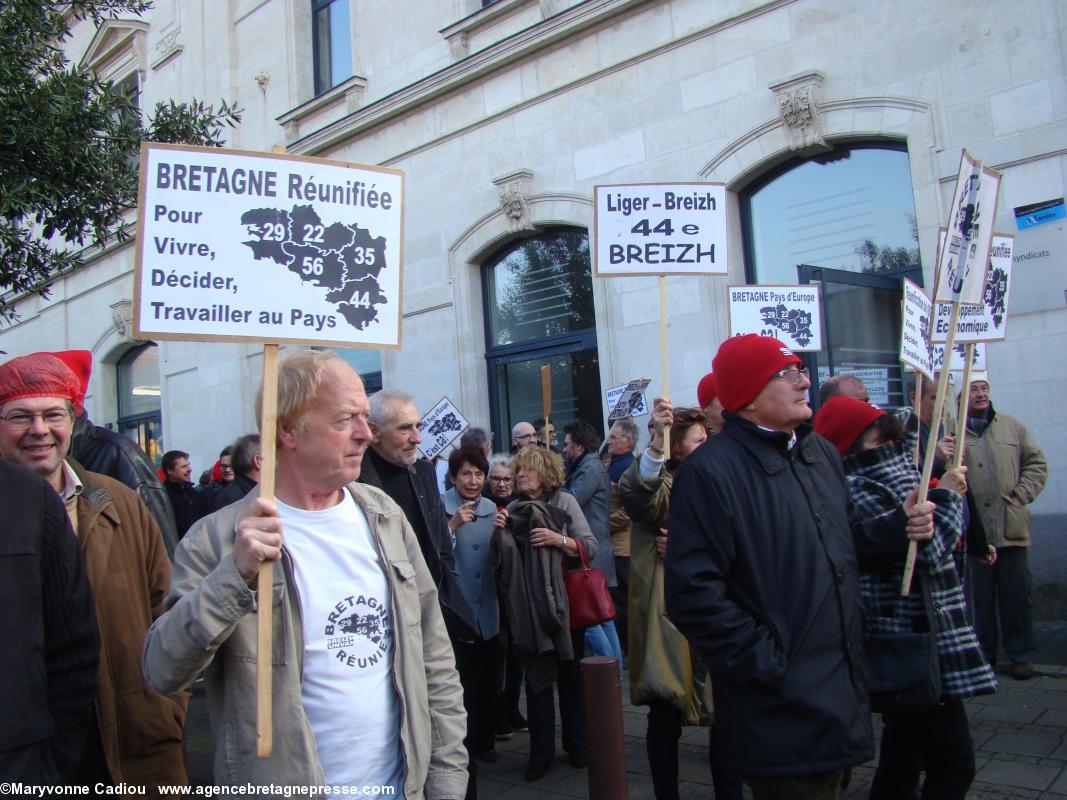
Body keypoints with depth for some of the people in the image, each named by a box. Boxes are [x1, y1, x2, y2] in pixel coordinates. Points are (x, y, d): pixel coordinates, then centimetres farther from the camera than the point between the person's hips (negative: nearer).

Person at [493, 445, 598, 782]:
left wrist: (560, 540, -20)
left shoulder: (564, 501, -1)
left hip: (564, 601, -1)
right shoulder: (512, 510, 5)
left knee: (570, 673, 9)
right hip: (528, 607, 2)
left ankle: (577, 743, 25)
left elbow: (591, 546, -5)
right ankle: (541, 751, 17)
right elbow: (503, 559, 9)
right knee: (536, 677, 6)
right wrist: (499, 535, -9)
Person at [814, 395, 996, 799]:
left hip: (910, 636, 10)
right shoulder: (858, 490, -20)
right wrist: (947, 496, -9)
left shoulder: (880, 479, 11)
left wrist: (943, 494, 11)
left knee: (902, 759, 19)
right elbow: (927, 551, -23)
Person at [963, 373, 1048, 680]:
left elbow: (1037, 464, 14)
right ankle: (982, 655, 18)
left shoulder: (1012, 427, 12)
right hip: (972, 530, -3)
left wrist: (1021, 495, 1)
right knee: (980, 595, 5)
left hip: (1012, 527, 3)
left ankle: (1021, 654, 19)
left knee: (1017, 594, 7)